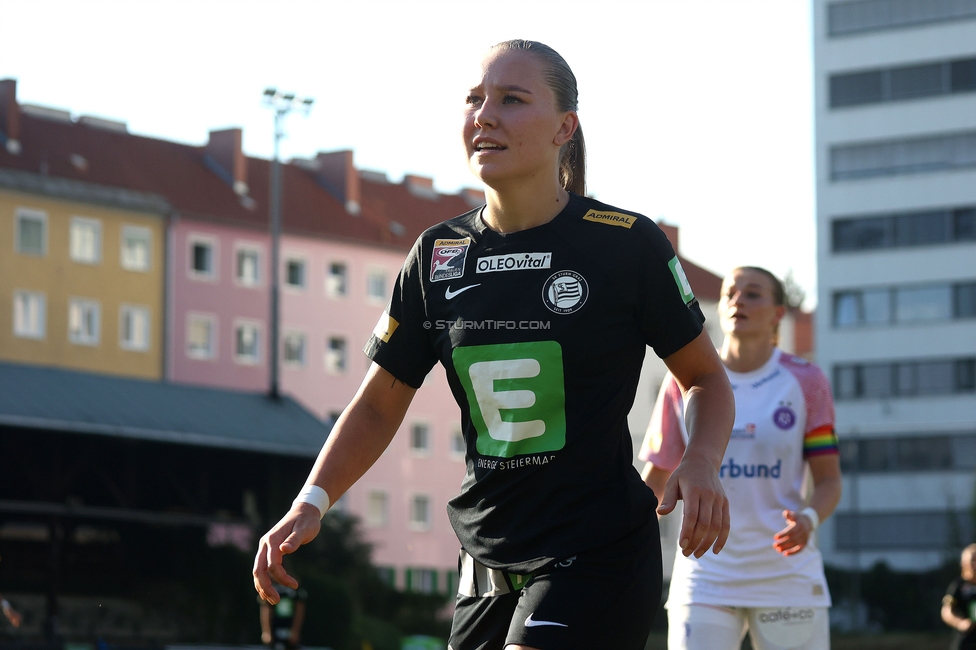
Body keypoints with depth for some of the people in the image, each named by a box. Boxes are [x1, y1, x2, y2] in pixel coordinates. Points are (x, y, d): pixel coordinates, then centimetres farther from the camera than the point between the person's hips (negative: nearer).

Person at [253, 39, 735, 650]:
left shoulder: (627, 243, -7)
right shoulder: (438, 254, 5)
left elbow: (707, 377, 4)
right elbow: (379, 405, 11)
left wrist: (702, 462, -17)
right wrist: (312, 502, -4)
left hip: (599, 558, -5)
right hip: (486, 563, 5)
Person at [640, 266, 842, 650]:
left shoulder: (805, 381, 2)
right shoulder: (685, 383, 5)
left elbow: (829, 480, 1)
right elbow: (655, 478, 11)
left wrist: (808, 520, -20)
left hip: (788, 576, 0)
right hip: (705, 575, 1)